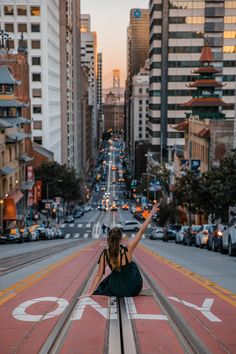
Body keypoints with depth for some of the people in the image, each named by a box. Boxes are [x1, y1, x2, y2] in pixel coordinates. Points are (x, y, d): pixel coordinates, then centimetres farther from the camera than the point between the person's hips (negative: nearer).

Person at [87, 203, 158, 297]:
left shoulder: (105, 254, -17)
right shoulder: (127, 250, -24)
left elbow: (99, 275, -13)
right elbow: (141, 231, -19)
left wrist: (90, 293, -4)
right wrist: (151, 213, -12)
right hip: (134, 290, -3)